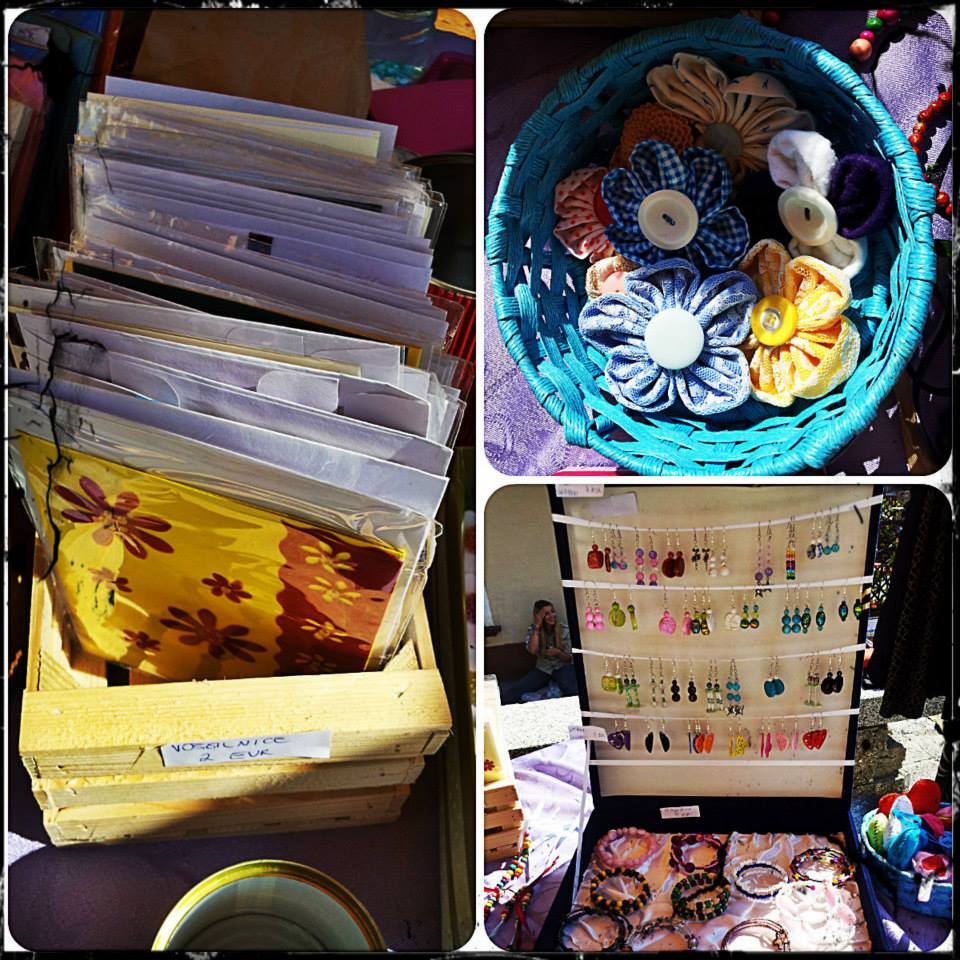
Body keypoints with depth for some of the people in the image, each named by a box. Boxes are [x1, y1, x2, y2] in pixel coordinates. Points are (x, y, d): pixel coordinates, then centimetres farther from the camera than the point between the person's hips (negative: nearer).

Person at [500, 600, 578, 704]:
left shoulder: (564, 630, -6)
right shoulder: (533, 629, -2)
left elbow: (568, 659, -2)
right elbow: (532, 650, -21)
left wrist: (558, 653, -26)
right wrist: (537, 626, -21)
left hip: (562, 667, -1)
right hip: (543, 669, 1)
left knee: (570, 688, -39)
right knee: (514, 690, -22)